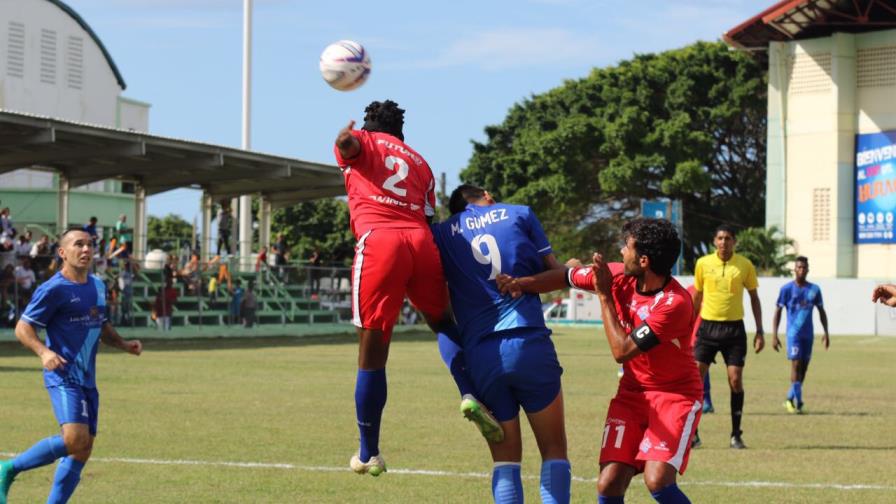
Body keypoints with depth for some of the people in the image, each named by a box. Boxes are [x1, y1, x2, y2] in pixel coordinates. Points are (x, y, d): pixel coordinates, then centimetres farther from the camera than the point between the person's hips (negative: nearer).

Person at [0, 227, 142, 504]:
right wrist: (43, 352, -25)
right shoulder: (54, 289, -9)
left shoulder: (97, 285, 15)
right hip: (63, 375, -8)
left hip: (88, 378, 8)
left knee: (82, 450, 4)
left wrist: (124, 344, 11)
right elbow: (22, 327, -8)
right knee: (75, 439, -24)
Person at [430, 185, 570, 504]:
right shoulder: (519, 214, 11)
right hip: (529, 343, -2)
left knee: (505, 460, 10)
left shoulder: (442, 233, 13)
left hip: (479, 355, 2)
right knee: (554, 451, 9)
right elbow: (557, 274, 11)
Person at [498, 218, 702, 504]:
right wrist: (523, 283, -10)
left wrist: (604, 295, -19)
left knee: (657, 480, -25)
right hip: (633, 391, 5)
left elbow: (622, 351, -24)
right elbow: (565, 277, 6)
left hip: (675, 394, -5)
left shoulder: (676, 303, -26)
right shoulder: (620, 276, -6)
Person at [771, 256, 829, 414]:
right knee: (796, 364, -12)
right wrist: (774, 335, -6)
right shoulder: (787, 289, -1)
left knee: (804, 367, 5)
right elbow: (777, 312, 0)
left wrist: (826, 333, 8)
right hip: (793, 333, -4)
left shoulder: (814, 289, 8)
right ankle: (798, 402, -12)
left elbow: (821, 312, 16)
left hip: (808, 334, 4)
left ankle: (790, 399, 18)